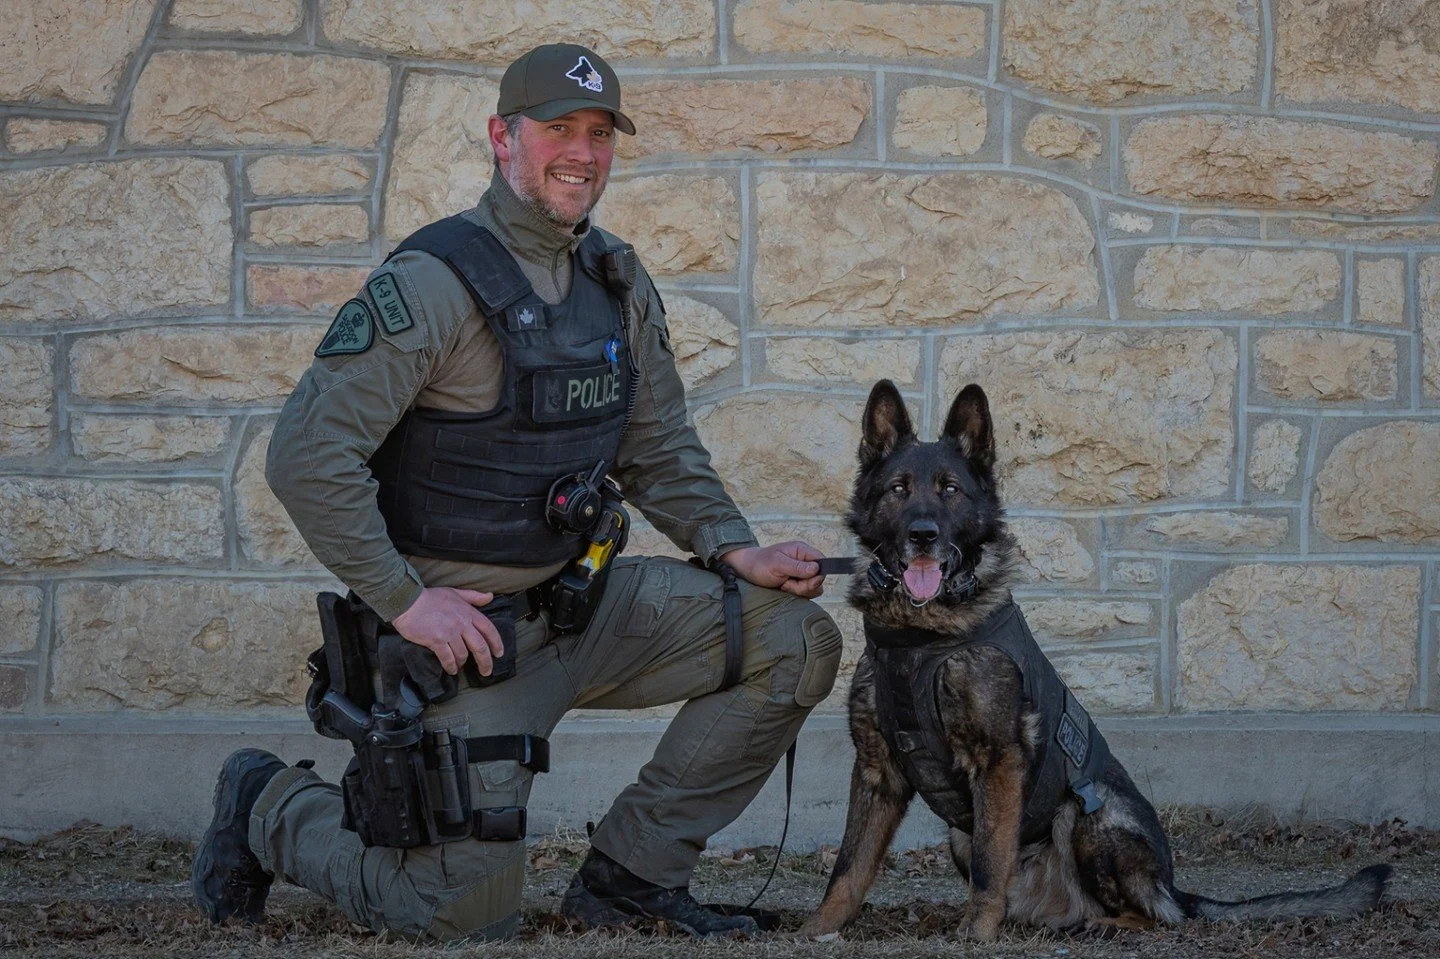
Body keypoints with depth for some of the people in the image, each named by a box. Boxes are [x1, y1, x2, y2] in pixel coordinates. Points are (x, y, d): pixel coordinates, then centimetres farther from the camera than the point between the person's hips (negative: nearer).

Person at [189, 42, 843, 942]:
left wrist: (740, 553, -1)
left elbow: (661, 451, 15)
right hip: (460, 624, -7)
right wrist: (405, 602, -21)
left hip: (580, 598, 7)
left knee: (798, 638, -4)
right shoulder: (433, 283, -18)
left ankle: (631, 873, 7)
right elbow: (308, 455, -21)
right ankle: (273, 806, 22)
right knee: (467, 916, -7)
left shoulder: (620, 285, 6)